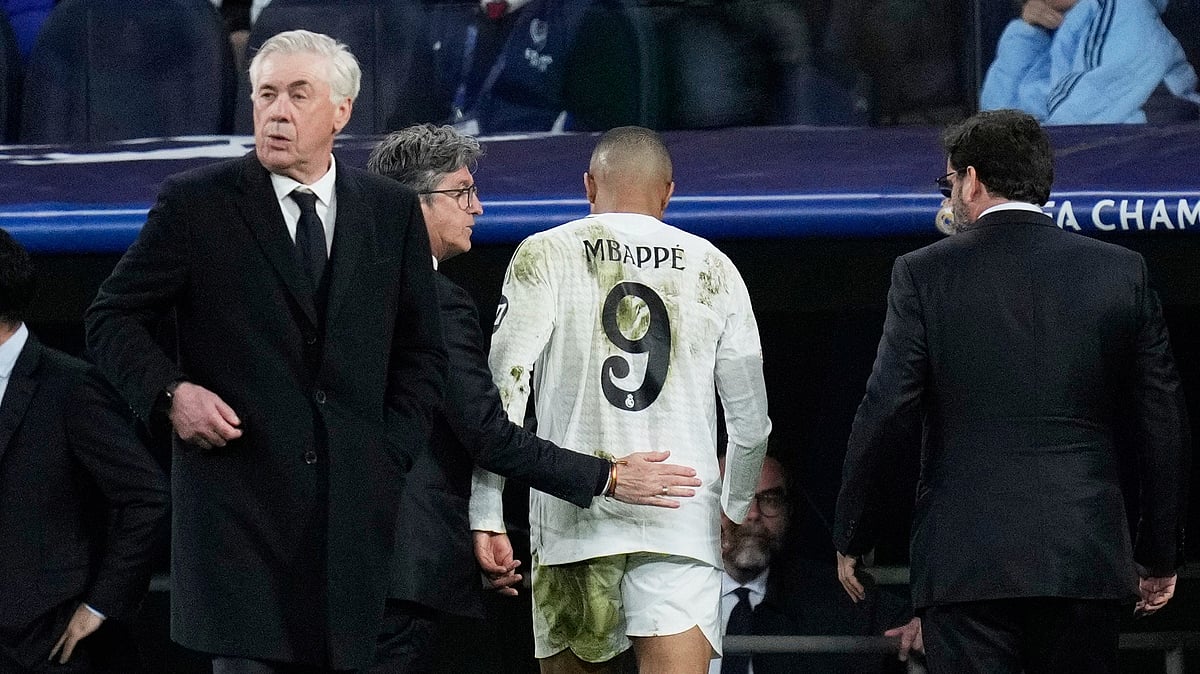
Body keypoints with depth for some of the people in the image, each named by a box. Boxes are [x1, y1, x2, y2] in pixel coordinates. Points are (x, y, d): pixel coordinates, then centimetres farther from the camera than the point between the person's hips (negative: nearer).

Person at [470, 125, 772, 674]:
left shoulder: (546, 255, 4)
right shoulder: (712, 268, 9)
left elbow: (504, 392, -5)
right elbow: (750, 422, 12)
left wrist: (485, 515, -5)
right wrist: (736, 507, 29)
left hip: (574, 508, 0)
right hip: (684, 515, 0)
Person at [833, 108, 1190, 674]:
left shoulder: (923, 273, -1)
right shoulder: (1122, 272, 6)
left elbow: (886, 414, -4)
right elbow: (1163, 424, 8)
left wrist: (851, 537, 8)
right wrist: (1162, 554, 17)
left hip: (965, 558, -3)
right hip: (1087, 558, 3)